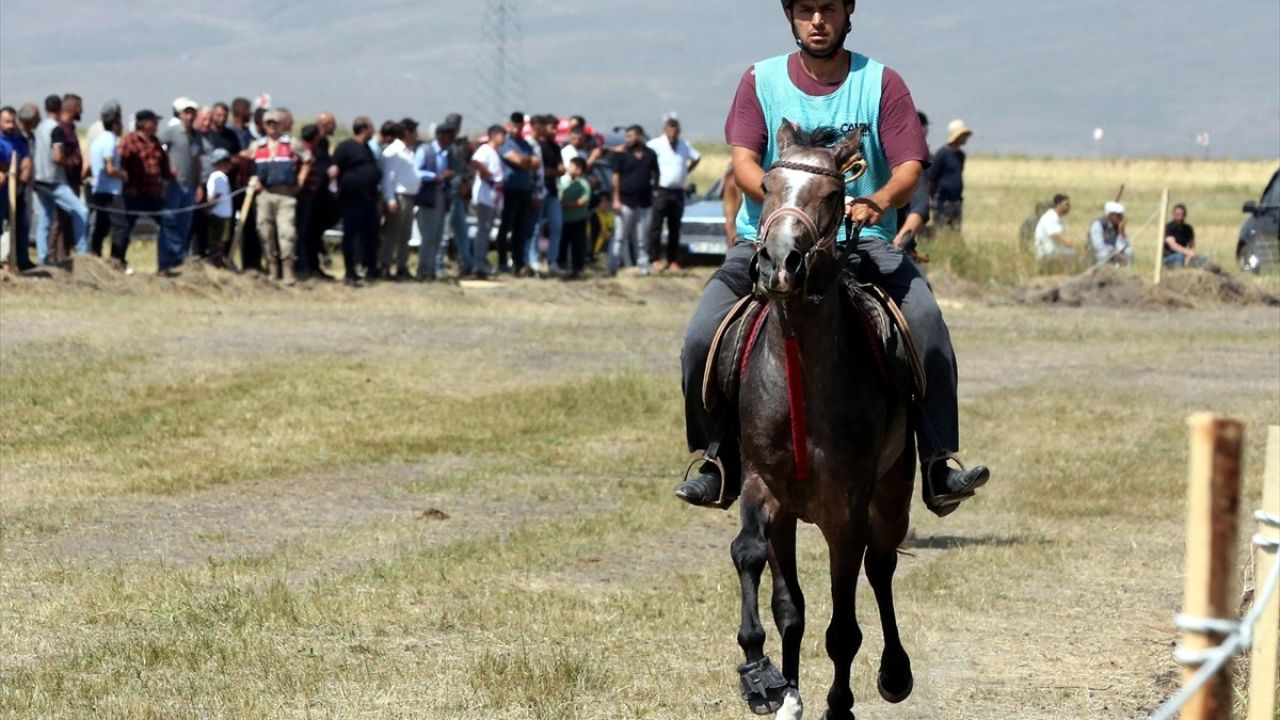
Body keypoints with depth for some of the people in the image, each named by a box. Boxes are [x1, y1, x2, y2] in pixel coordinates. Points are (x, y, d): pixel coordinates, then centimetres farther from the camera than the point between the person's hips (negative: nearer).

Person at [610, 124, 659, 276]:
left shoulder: (650, 154, 7)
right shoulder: (622, 154, 0)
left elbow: (655, 175, 15)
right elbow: (616, 177, -2)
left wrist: (656, 194, 8)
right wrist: (616, 199, -8)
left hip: (645, 203, 3)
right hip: (626, 202, -3)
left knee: (642, 239, 8)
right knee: (619, 237, -6)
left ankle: (643, 266, 14)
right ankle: (613, 267, -7)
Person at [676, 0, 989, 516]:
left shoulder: (880, 83, 6)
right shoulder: (760, 81, 9)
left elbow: (908, 168, -4)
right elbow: (743, 161, -3)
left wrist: (877, 202, -27)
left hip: (864, 240, -1)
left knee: (926, 323, -28)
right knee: (702, 336, -22)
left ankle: (940, 467, -23)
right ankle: (719, 462, -1)